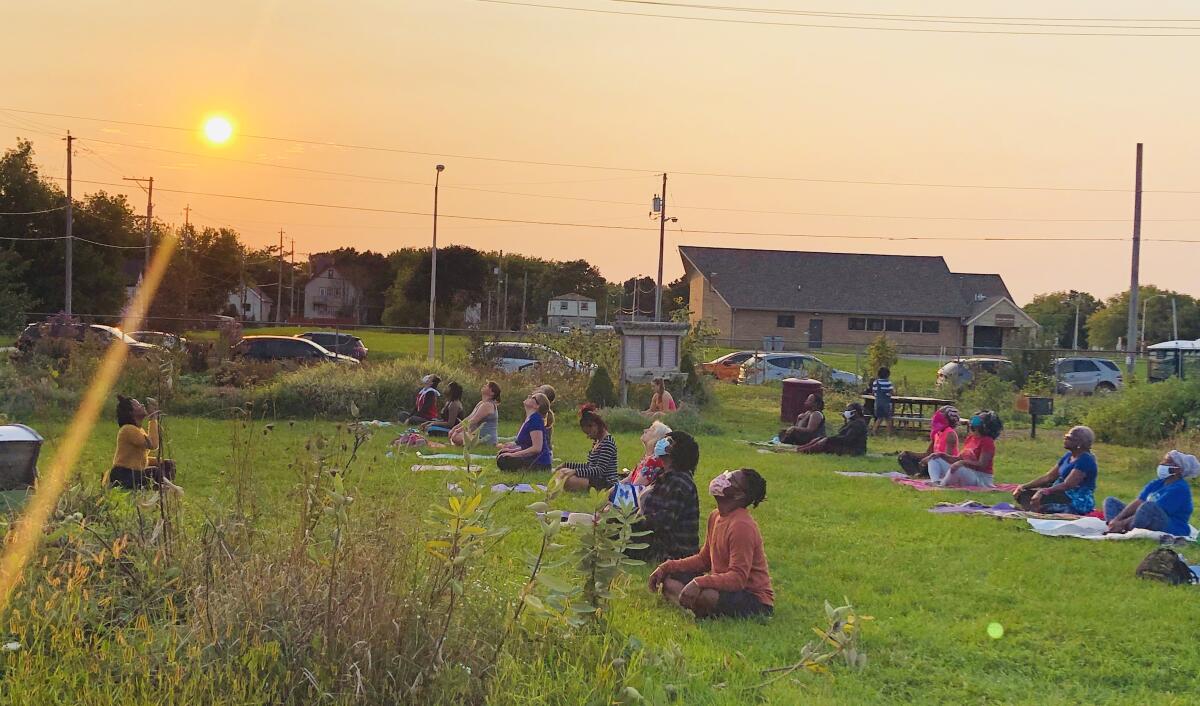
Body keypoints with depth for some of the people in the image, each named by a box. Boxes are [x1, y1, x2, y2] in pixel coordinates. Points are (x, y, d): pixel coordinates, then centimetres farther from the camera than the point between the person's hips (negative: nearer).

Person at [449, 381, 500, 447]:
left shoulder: (487, 405, -17)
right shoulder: (481, 403, 15)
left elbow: (472, 421, -18)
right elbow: (469, 418, 15)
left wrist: (458, 430, -12)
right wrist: (455, 428, 7)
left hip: (486, 438, -10)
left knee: (456, 437, -22)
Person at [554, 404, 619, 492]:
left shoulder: (607, 442, -16)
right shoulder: (596, 441, 15)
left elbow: (600, 470, -22)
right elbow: (589, 466, 22)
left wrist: (576, 472, -29)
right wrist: (566, 465, 17)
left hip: (606, 484, -11)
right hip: (597, 480, 11)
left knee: (568, 481, -28)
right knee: (560, 473, 15)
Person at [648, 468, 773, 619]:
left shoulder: (742, 526, -22)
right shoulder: (715, 516, 6)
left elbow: (738, 578, -27)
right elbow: (704, 559, 15)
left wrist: (699, 583, -37)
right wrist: (667, 567, 5)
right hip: (725, 587, 9)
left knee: (704, 595, -37)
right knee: (668, 579, 3)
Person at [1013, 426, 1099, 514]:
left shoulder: (1085, 460, -16)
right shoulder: (1068, 456, 13)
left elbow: (1067, 485, -26)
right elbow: (1048, 477, 12)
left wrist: (1042, 492, -36)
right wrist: (1023, 486, 1)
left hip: (1079, 502, -10)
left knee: (1040, 498, -32)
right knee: (1024, 494, -1)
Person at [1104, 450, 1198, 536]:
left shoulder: (1179, 489, -14)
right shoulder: (1157, 484, 13)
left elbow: (1152, 512, -21)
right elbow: (1138, 503, 3)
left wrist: (1123, 523, -22)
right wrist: (1116, 519, -12)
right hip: (1149, 528, 10)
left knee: (1148, 506, -38)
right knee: (1110, 501, 8)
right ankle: (1115, 530, -22)